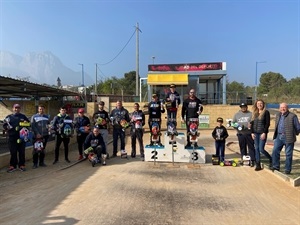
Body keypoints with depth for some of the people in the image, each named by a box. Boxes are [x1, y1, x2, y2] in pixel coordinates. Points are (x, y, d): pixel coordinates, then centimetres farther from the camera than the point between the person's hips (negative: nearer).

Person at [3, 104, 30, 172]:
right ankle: (12, 166, 13)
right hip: (12, 137, 0)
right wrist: (7, 127, -13)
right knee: (13, 152, 3)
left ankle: (22, 165, 13)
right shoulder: (9, 117, 11)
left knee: (22, 152, 4)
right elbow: (4, 126, 9)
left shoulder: (23, 116, 11)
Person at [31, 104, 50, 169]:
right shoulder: (34, 117, 0)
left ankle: (41, 162, 21)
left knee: (42, 149, 11)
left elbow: (48, 125, 17)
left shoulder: (46, 117, 12)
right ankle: (35, 163, 7)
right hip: (37, 136, -4)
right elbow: (32, 126, -7)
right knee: (36, 150, -2)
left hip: (45, 135, 4)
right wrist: (37, 133, -15)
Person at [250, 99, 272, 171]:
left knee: (261, 149, -7)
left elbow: (267, 123, -9)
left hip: (262, 133, -5)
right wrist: (252, 132, 3)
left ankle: (271, 159, 21)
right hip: (255, 133, 5)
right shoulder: (254, 113, 12)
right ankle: (258, 165, 13)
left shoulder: (266, 112, -3)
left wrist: (264, 133, -15)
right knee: (256, 149, 6)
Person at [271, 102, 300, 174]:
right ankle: (276, 166, 13)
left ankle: (287, 169, 14)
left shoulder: (292, 116, -8)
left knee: (288, 154, 3)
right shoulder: (277, 115, 11)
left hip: (288, 138, -5)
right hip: (279, 137, 5)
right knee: (275, 151, 1)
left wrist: (293, 134, 7)